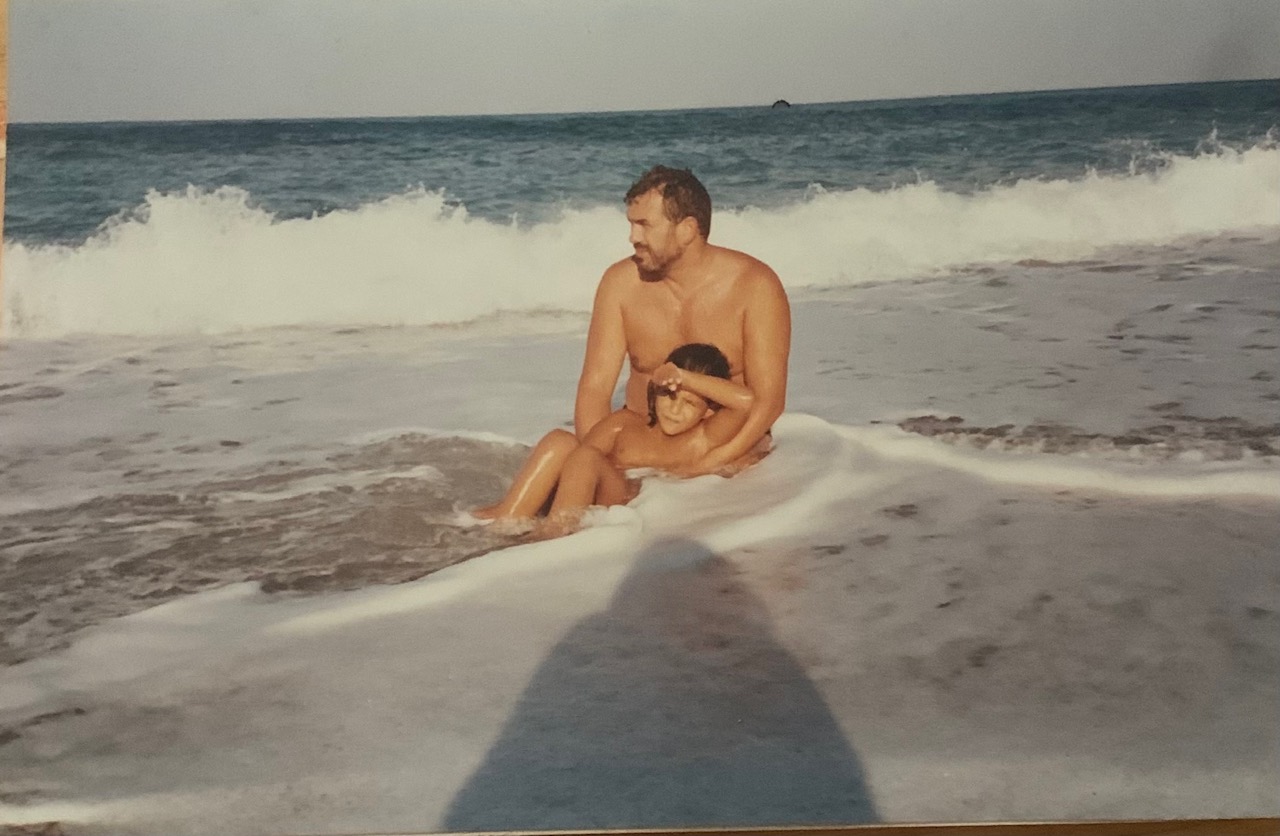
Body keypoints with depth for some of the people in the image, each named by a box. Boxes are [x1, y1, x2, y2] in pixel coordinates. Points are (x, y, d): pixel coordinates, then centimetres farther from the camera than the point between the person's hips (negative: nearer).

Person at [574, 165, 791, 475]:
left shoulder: (755, 286, -12)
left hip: (730, 442, -3)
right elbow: (595, 387, -7)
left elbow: (769, 399, -15)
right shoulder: (620, 282, -4)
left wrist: (704, 467, -27)